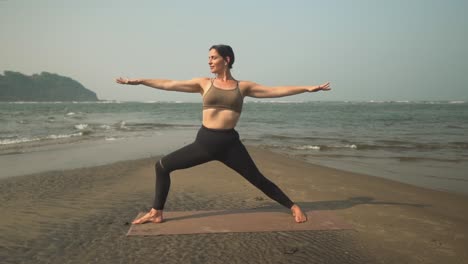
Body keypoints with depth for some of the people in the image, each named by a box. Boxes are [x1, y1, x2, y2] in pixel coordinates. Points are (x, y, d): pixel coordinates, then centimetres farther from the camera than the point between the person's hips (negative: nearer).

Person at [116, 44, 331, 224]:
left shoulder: (243, 86, 4)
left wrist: (308, 88, -2)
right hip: (205, 141, 2)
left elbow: (276, 91, 3)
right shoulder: (204, 83, 6)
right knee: (162, 166, 2)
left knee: (257, 179, 2)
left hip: (230, 143, -2)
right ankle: (157, 213, 18)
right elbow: (168, 85, 6)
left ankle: (293, 207, 21)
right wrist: (137, 81, 3)